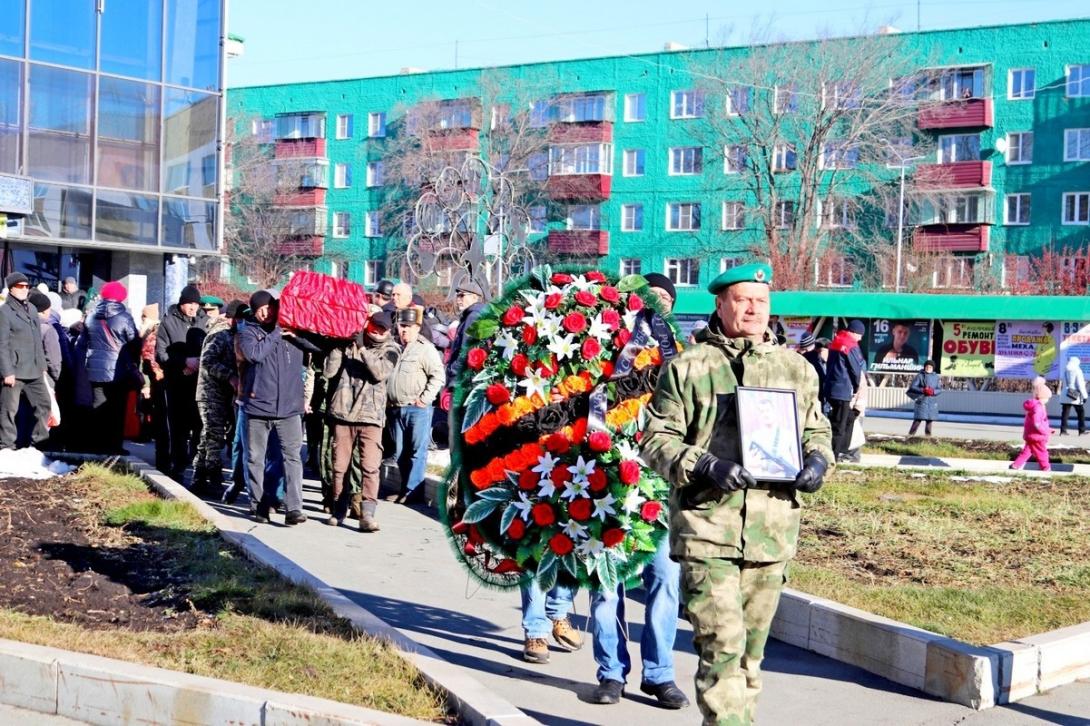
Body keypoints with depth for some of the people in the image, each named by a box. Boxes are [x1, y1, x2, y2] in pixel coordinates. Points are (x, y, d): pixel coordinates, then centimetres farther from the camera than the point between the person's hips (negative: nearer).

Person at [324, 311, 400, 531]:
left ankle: (367, 515, -13)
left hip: (371, 416, -2)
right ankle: (339, 511, 21)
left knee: (370, 467, -12)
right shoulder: (348, 343, 8)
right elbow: (329, 372, 0)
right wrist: (338, 346, -7)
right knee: (340, 466, 8)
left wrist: (362, 348, -15)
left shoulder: (390, 350, 5)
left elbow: (380, 372, -13)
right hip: (343, 413, 2)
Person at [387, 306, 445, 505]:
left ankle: (413, 491, -3)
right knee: (400, 453, 11)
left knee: (417, 451, -5)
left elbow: (438, 376, -9)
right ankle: (405, 488, 21)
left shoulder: (425, 348, -4)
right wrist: (387, 399, 15)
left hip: (417, 409, -7)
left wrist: (424, 398, -13)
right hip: (396, 408, 7)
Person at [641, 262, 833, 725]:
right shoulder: (688, 367, 0)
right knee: (722, 642, -10)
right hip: (707, 529, -4)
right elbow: (657, 439, -2)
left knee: (751, 646, 15)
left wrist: (817, 460, 1)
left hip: (773, 527, 4)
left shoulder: (796, 369, 13)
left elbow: (818, 429, 24)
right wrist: (705, 466, -18)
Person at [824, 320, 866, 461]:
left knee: (848, 419, 20)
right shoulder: (851, 346, -13)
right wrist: (857, 388, 8)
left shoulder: (836, 342, 14)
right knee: (839, 425, -5)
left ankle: (842, 451, 24)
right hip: (842, 391, -9)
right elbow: (857, 369, -9)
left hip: (832, 388, 9)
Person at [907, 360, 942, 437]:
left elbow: (940, 389, 7)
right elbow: (912, 386, -4)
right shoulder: (920, 376, 0)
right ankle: (911, 434, -5)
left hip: (932, 401, 3)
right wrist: (922, 390, -17)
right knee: (918, 418, -9)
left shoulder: (936, 377, 9)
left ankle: (928, 434, 14)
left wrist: (933, 391, -13)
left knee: (929, 419, 6)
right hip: (922, 400, -3)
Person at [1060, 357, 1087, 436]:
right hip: (1076, 397, -5)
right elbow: (1080, 385, -10)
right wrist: (1084, 396, -6)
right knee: (1081, 413, 7)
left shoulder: (1065, 371, 8)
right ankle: (1082, 430, 7)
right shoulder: (1077, 371, -7)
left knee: (1065, 413, 3)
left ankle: (1063, 430, -2)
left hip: (1066, 397, 5)